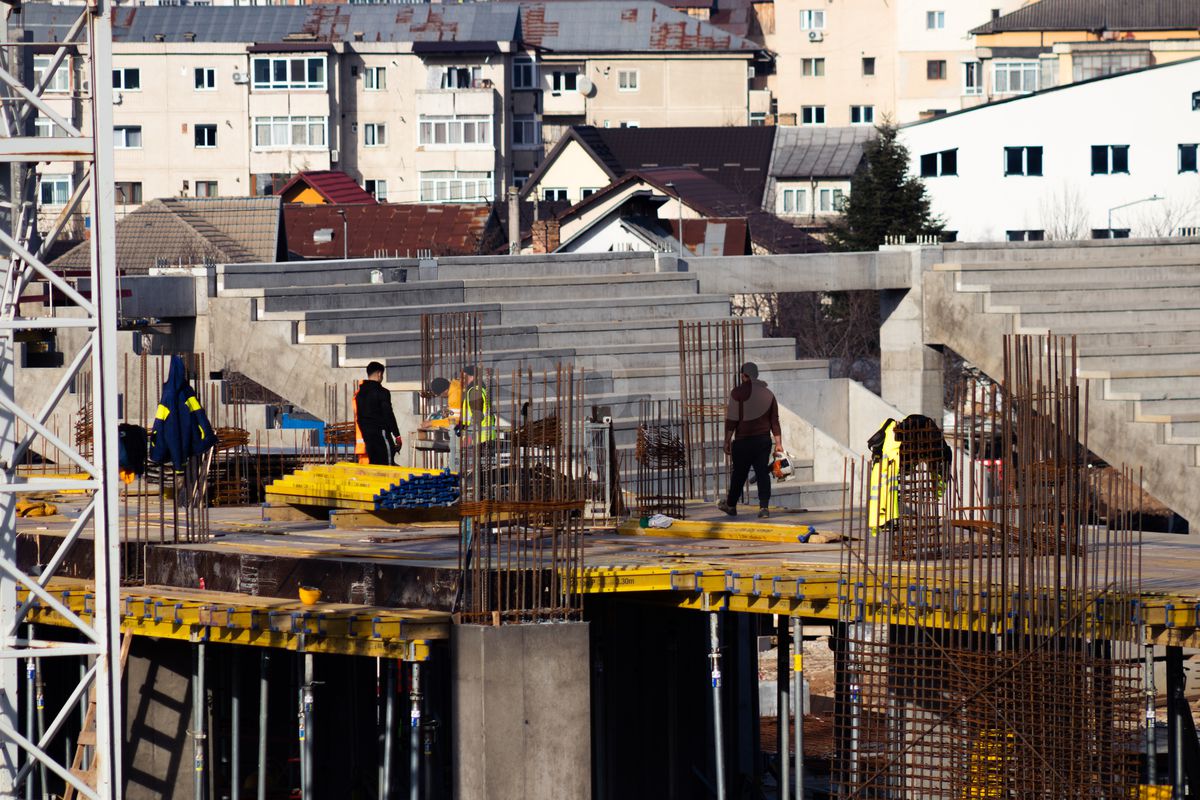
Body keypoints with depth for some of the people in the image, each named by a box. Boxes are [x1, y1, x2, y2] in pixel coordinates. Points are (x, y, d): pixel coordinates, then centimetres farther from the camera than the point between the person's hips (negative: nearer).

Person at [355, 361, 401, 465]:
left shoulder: (359, 393, 13)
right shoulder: (382, 392, -9)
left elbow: (358, 417, 17)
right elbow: (388, 415, -12)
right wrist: (397, 436, -9)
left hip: (367, 435, 7)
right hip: (381, 432, -7)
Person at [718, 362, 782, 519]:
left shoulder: (738, 392, -6)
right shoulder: (768, 394, 9)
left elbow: (732, 420, -9)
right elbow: (775, 421, 10)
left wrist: (727, 441, -5)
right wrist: (778, 443, 12)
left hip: (743, 441, -4)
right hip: (764, 439, 4)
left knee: (739, 473, 7)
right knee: (762, 473, 3)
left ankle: (731, 505, 21)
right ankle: (763, 506, -6)